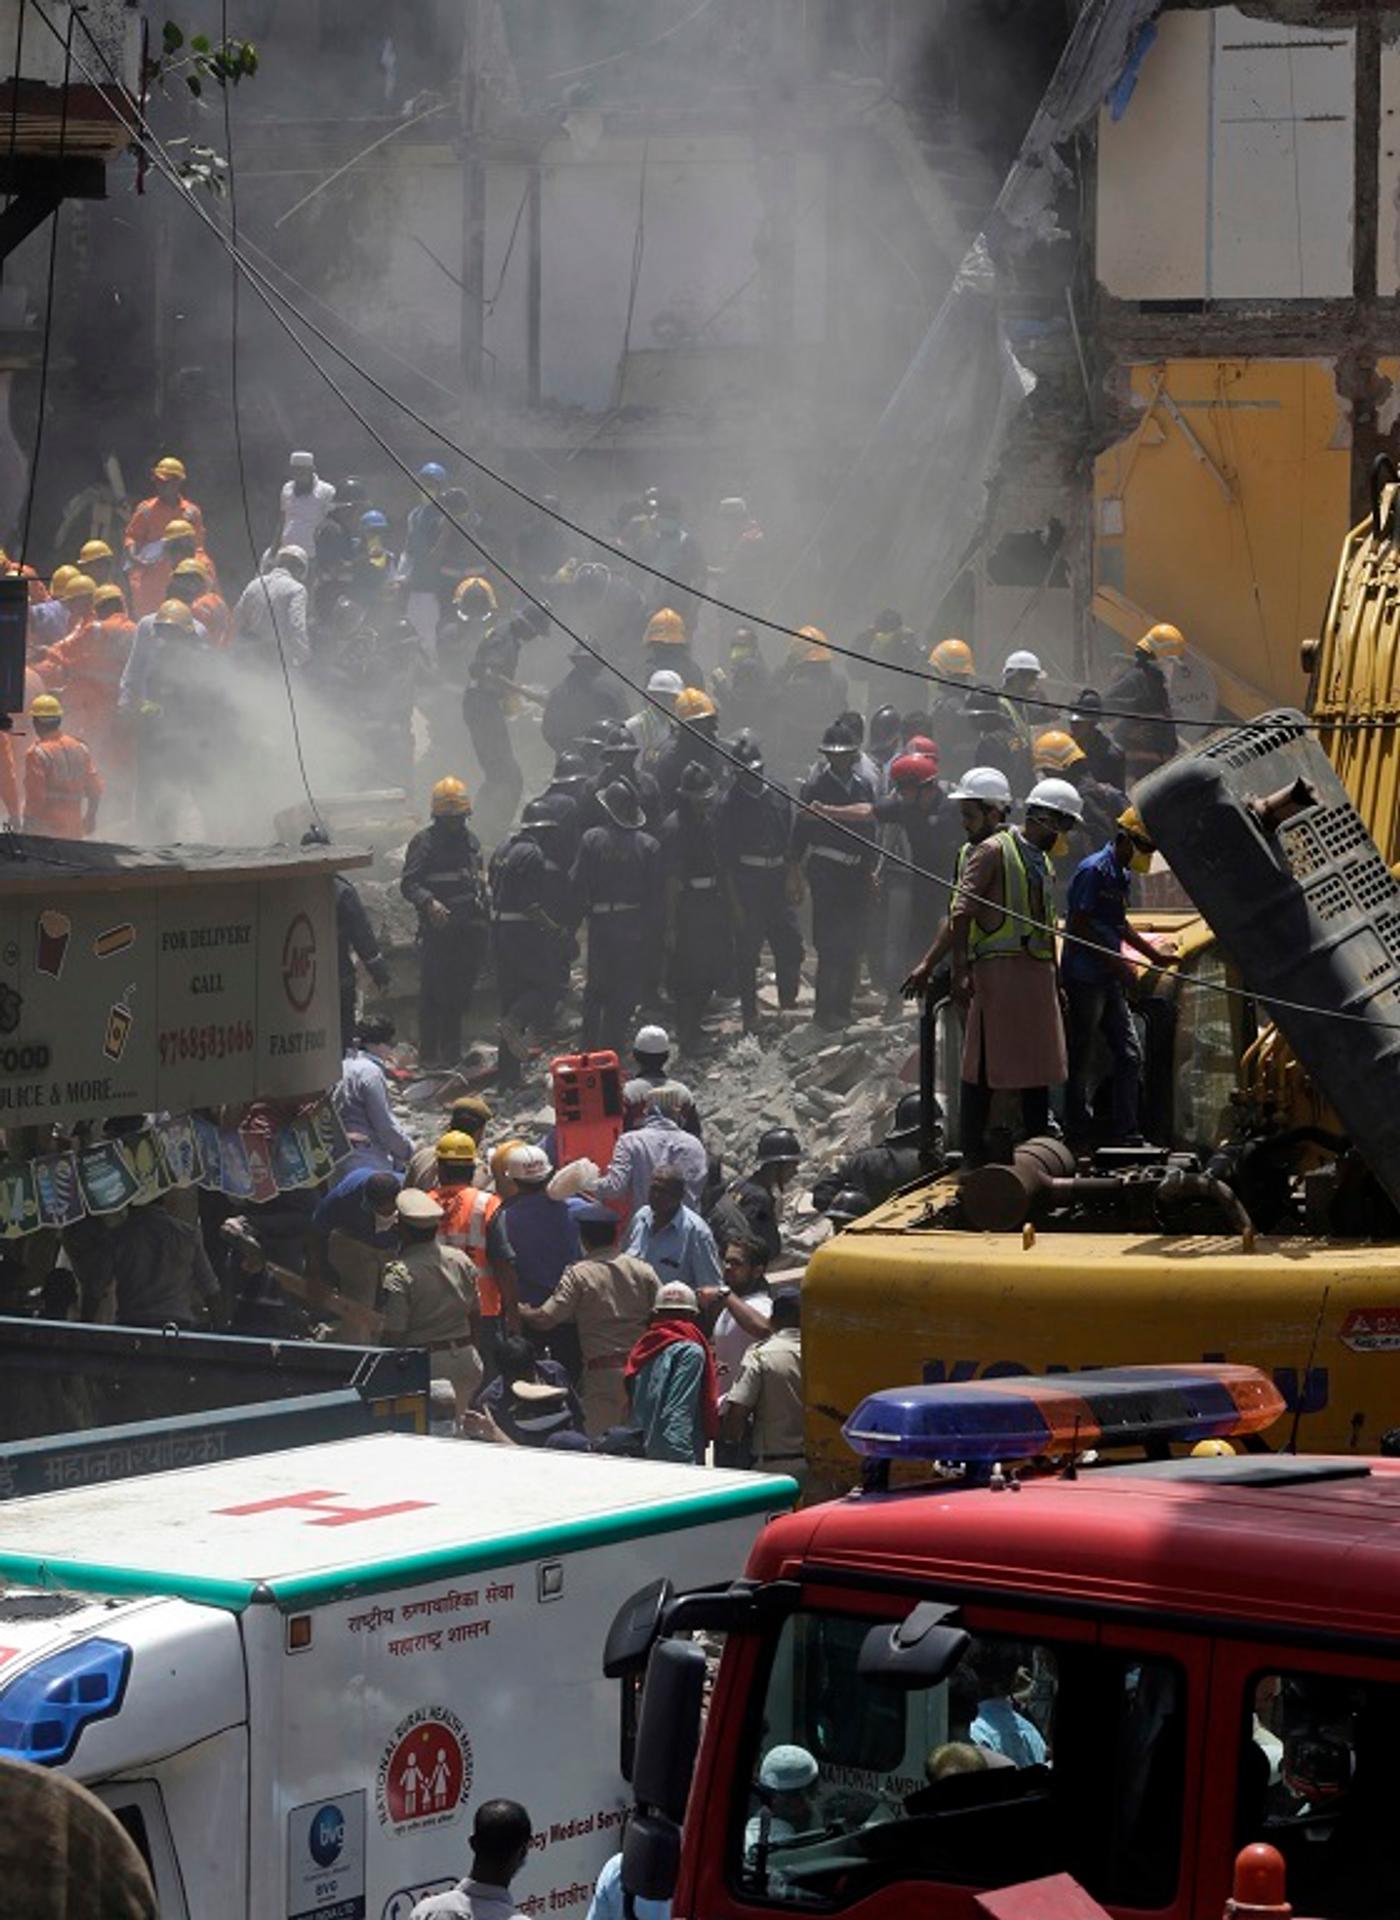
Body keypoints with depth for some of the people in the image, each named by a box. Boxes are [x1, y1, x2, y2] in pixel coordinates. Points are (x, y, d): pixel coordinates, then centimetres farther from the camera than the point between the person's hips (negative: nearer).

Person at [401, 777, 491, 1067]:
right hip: (437, 931, -6)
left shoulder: (470, 841, 16)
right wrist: (429, 902, -29)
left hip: (469, 931, 6)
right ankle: (429, 1052, -1)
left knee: (460, 992, 9)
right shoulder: (424, 843, -5)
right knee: (434, 992, -6)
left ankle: (452, 1051, 18)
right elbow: (409, 884, -11)